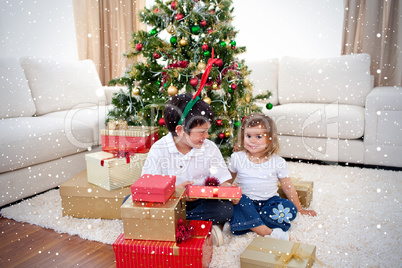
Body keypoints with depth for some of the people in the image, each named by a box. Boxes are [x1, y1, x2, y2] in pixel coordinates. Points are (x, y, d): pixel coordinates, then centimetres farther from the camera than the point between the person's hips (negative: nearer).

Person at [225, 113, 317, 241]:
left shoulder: (278, 162, -3)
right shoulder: (237, 158, -1)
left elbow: (288, 187, 5)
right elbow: (228, 180, 11)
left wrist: (300, 209, 10)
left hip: (269, 201, 1)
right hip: (246, 201, 0)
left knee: (289, 209, -25)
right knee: (238, 201, -32)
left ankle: (246, 223, -28)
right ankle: (269, 233, -36)